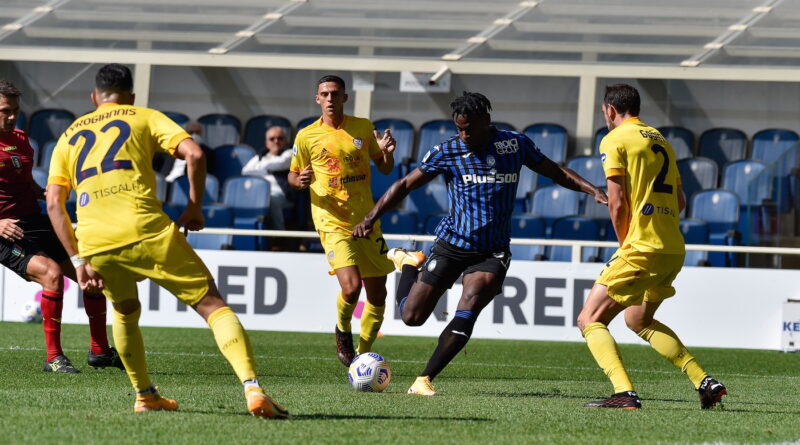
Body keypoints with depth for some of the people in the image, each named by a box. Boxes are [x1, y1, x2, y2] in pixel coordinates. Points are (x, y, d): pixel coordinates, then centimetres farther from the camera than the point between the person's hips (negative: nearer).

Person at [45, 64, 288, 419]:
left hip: (93, 243, 3)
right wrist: (194, 207, 11)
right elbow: (194, 154, -1)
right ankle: (252, 387, -19)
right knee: (212, 304, -2)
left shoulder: (69, 135, 24)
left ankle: (145, 396, 31)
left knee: (126, 312, 33)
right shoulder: (145, 118, 16)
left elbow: (54, 203, 15)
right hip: (145, 231, -3)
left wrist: (78, 260, 14)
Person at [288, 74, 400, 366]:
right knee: (351, 287, -23)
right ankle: (343, 331, 9)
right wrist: (301, 180, -13)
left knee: (377, 294, 5)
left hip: (366, 220, 4)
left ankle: (363, 354, 24)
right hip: (332, 222, -4)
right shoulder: (307, 136, 0)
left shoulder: (363, 128, 6)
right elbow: (293, 176, 10)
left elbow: (384, 169, 14)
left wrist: (387, 153, -8)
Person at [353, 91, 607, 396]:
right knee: (411, 316, 2)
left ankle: (425, 380, -14)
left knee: (467, 311, -23)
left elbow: (556, 173, 14)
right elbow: (406, 185, -2)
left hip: (492, 251, 0)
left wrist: (592, 190, 0)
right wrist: (370, 219, -11)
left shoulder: (515, 144, 1)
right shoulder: (448, 151, -6)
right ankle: (407, 263, 34)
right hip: (451, 245, 0)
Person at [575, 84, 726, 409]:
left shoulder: (614, 140, -4)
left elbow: (617, 203, -10)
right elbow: (680, 202, 20)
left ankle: (625, 393, -23)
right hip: (674, 249, 8)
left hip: (641, 248, -8)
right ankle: (705, 382, 17)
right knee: (639, 320, 27)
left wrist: (623, 244, 4)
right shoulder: (660, 140, 19)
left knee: (589, 321, -3)